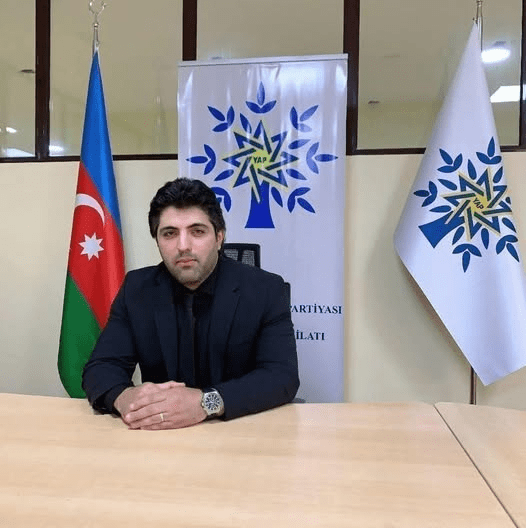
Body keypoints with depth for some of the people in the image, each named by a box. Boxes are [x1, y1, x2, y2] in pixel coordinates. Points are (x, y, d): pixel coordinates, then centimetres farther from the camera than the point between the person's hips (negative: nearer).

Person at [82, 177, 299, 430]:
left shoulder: (266, 290, -9)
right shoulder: (137, 289, -1)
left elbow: (283, 375, -17)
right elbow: (101, 367, -4)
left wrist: (206, 402, -31)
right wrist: (123, 396, -26)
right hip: (161, 436, 2)